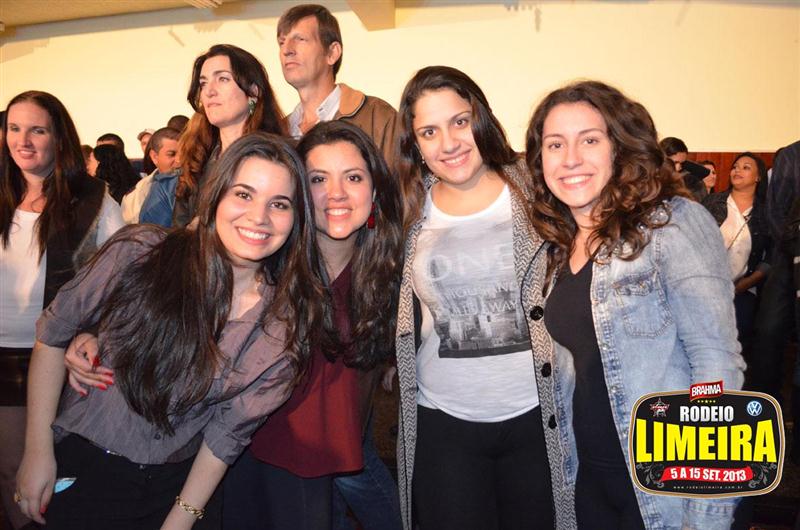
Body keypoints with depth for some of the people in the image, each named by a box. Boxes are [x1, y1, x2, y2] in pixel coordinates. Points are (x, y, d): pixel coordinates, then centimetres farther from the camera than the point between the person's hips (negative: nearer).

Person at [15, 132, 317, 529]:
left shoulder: (283, 325, -13)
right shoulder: (138, 253, -18)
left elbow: (228, 433, -7)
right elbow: (51, 334, -6)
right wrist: (38, 450, -7)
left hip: (178, 484, 2)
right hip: (81, 469, -1)